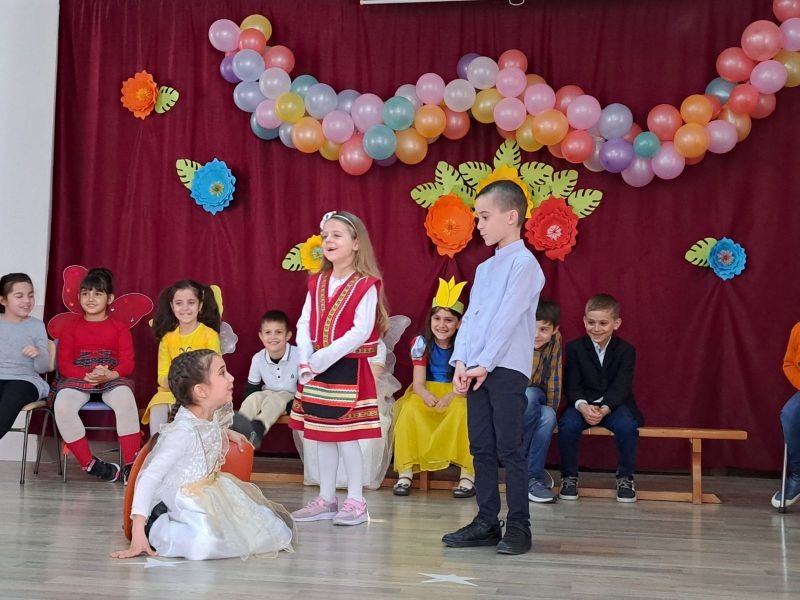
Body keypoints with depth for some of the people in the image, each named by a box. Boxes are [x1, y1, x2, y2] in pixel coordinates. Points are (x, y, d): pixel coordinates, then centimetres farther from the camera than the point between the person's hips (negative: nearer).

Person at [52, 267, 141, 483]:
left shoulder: (119, 327, 14)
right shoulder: (71, 326, 16)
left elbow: (128, 363, 4)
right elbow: (64, 363, 5)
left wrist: (110, 375, -21)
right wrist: (87, 375, -16)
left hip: (113, 379, -1)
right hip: (77, 378, 1)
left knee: (125, 399, -38)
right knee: (62, 404, -34)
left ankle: (130, 465, -30)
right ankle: (89, 463, -22)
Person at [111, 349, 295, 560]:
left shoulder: (214, 416, -1)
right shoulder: (182, 432, -25)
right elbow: (149, 478, -29)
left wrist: (227, 434, 16)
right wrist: (138, 532, -33)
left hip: (204, 500, 7)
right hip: (173, 508, -7)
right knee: (204, 542, -37)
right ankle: (155, 528, -11)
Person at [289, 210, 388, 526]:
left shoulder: (365, 285, -11)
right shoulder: (317, 283, 10)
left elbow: (361, 331, -18)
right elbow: (304, 324, 5)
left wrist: (324, 358, -22)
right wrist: (305, 361, -10)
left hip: (348, 369, -7)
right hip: (317, 370, 7)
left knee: (346, 436, -4)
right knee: (321, 436, 12)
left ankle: (355, 501, 8)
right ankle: (326, 499, 21)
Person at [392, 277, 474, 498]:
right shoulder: (422, 343, -5)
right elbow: (418, 383, -8)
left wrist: (451, 397, -35)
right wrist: (427, 396, -31)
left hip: (458, 396, -2)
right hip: (427, 394, 2)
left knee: (462, 409, -36)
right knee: (410, 407, -31)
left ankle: (468, 475, -31)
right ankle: (405, 473, -29)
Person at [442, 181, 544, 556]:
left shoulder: (524, 263, -6)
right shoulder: (484, 268, 18)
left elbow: (508, 318, -13)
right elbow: (470, 317, 12)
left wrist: (484, 364, -15)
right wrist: (461, 362, -1)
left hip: (507, 370, -7)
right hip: (476, 371, 7)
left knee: (509, 449, -5)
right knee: (481, 449, 8)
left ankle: (518, 525, 2)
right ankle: (487, 523, 14)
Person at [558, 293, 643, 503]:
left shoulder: (626, 350, -1)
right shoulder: (574, 348, 1)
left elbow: (621, 387, -11)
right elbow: (571, 385, -6)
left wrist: (604, 409, -30)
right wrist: (583, 406, -28)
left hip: (614, 405, 0)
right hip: (582, 404, 0)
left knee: (627, 426, -32)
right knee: (568, 425, -31)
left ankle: (625, 477, -7)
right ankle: (569, 476, -9)